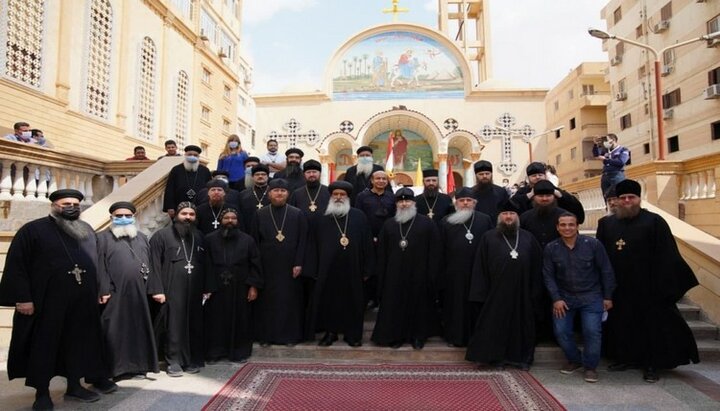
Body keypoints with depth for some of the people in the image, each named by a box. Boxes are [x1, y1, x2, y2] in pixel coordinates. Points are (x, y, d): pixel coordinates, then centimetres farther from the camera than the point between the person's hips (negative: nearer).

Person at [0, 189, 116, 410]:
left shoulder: (87, 231, 12)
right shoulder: (33, 230, -4)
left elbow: (98, 263, 15)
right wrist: (22, 297, -13)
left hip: (83, 301, 5)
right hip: (47, 301, -5)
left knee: (79, 343, 12)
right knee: (44, 344, 6)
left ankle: (75, 385, 25)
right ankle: (42, 392, 19)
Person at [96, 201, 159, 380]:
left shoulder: (142, 238, 17)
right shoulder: (103, 238, 3)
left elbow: (150, 264, 14)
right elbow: (100, 266, -5)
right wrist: (104, 291, -14)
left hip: (139, 293, 4)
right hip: (115, 293, -4)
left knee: (139, 329, 9)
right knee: (114, 331, 1)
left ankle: (137, 365, 19)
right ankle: (114, 368, 10)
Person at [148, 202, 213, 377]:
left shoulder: (199, 237, 13)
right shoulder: (162, 236, 0)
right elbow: (155, 265, -5)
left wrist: (208, 288, 9)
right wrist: (157, 289, -11)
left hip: (195, 291, 4)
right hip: (172, 290, -4)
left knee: (194, 325, 7)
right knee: (174, 325, 1)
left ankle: (193, 360, 19)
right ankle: (174, 361, 12)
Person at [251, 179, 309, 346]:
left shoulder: (298, 214, 1)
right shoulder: (260, 214, 4)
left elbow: (303, 241, -1)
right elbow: (254, 241, 4)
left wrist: (299, 263, -8)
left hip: (290, 266, -1)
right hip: (267, 266, 1)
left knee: (290, 300, 5)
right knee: (267, 300, 6)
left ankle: (290, 335, 17)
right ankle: (266, 335, 18)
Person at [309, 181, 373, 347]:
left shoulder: (359, 216, 1)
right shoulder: (323, 218, 4)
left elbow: (367, 244, 1)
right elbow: (316, 246, 6)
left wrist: (367, 269, -3)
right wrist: (316, 270, 2)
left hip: (352, 268, 0)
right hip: (328, 268, 1)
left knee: (352, 300, 8)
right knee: (329, 299, 7)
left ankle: (352, 333, 22)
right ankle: (330, 332, 22)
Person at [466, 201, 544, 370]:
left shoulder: (528, 238, 9)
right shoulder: (488, 238, 3)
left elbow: (537, 266, 8)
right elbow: (480, 267, 0)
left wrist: (535, 292, 1)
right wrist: (481, 292, -7)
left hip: (522, 292, 2)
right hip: (496, 291, -2)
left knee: (522, 325, 11)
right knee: (495, 325, 4)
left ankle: (522, 358, 24)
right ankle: (496, 358, 16)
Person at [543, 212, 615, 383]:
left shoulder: (593, 244, -11)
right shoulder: (550, 249, -6)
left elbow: (606, 271, -3)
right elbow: (548, 276, -2)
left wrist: (607, 297, -1)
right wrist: (556, 299, -9)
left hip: (591, 296, -2)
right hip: (564, 297, 2)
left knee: (592, 331, -12)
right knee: (561, 331, -4)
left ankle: (590, 366, 11)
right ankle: (574, 360, 23)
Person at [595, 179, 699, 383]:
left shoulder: (654, 221, -5)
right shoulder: (606, 223, 6)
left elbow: (667, 256, -8)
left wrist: (665, 285, -14)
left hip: (646, 286, -3)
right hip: (618, 287, 4)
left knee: (651, 323, 6)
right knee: (620, 323, 11)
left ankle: (651, 365, 18)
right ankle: (625, 357, 27)